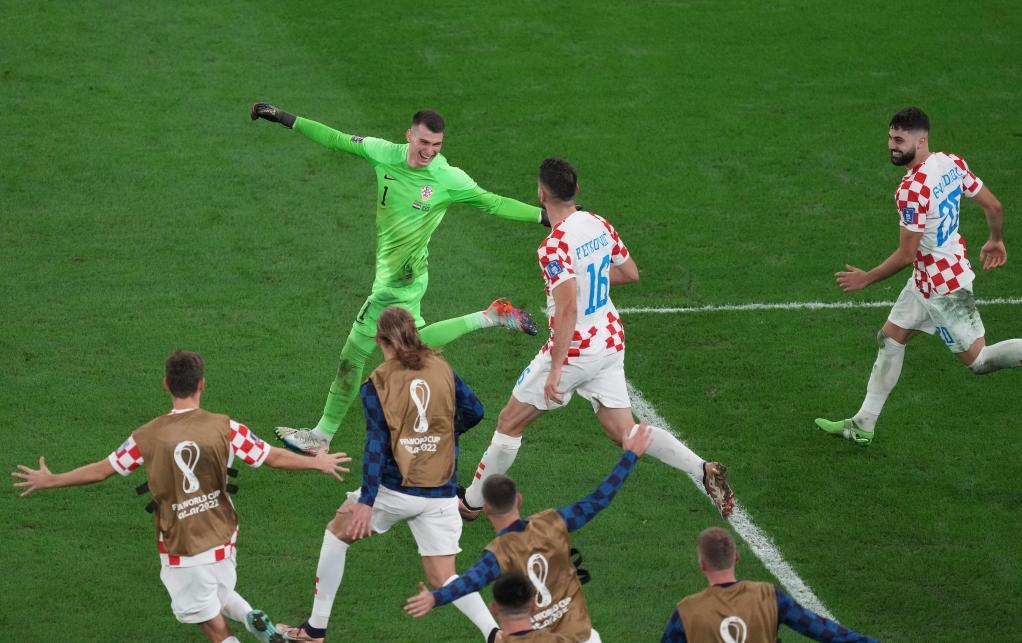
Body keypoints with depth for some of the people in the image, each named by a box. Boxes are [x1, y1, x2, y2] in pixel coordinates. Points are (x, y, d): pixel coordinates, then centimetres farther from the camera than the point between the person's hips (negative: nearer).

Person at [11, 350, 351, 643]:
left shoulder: (148, 436, -10)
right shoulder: (225, 428, -10)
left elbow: (100, 470, 0)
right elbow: (273, 457, -2)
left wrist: (49, 480, 16)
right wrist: (318, 463, 16)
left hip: (180, 549, -2)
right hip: (222, 542, 2)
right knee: (221, 592, 29)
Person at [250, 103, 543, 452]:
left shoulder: (448, 179, -16)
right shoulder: (386, 154, -4)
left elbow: (494, 203, -9)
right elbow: (336, 139, 3)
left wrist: (546, 215, -16)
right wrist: (283, 118, 3)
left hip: (398, 280, -6)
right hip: (395, 275, 6)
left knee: (353, 355, 1)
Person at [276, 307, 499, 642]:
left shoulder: (376, 384, -7)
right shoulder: (441, 368, 3)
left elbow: (377, 444, -13)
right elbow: (474, 411, 9)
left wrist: (366, 501, -15)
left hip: (395, 489, -3)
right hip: (441, 494, 3)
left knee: (336, 533, 22)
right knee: (443, 578, 8)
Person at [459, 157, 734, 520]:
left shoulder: (554, 247, -24)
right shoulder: (600, 225, 0)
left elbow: (568, 309, -30)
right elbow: (630, 273, 13)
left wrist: (555, 369, -28)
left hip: (574, 350, -7)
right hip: (610, 343, 7)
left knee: (510, 422, 10)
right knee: (624, 432, 11)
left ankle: (472, 501, 23)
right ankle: (703, 470, -7)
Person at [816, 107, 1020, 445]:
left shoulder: (912, 190, -29)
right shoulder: (952, 162, -5)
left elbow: (906, 255, -23)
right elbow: (993, 206, 4)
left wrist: (866, 279, -8)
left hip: (943, 288, -10)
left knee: (977, 359, 2)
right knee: (890, 339, 15)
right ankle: (863, 424, 22)